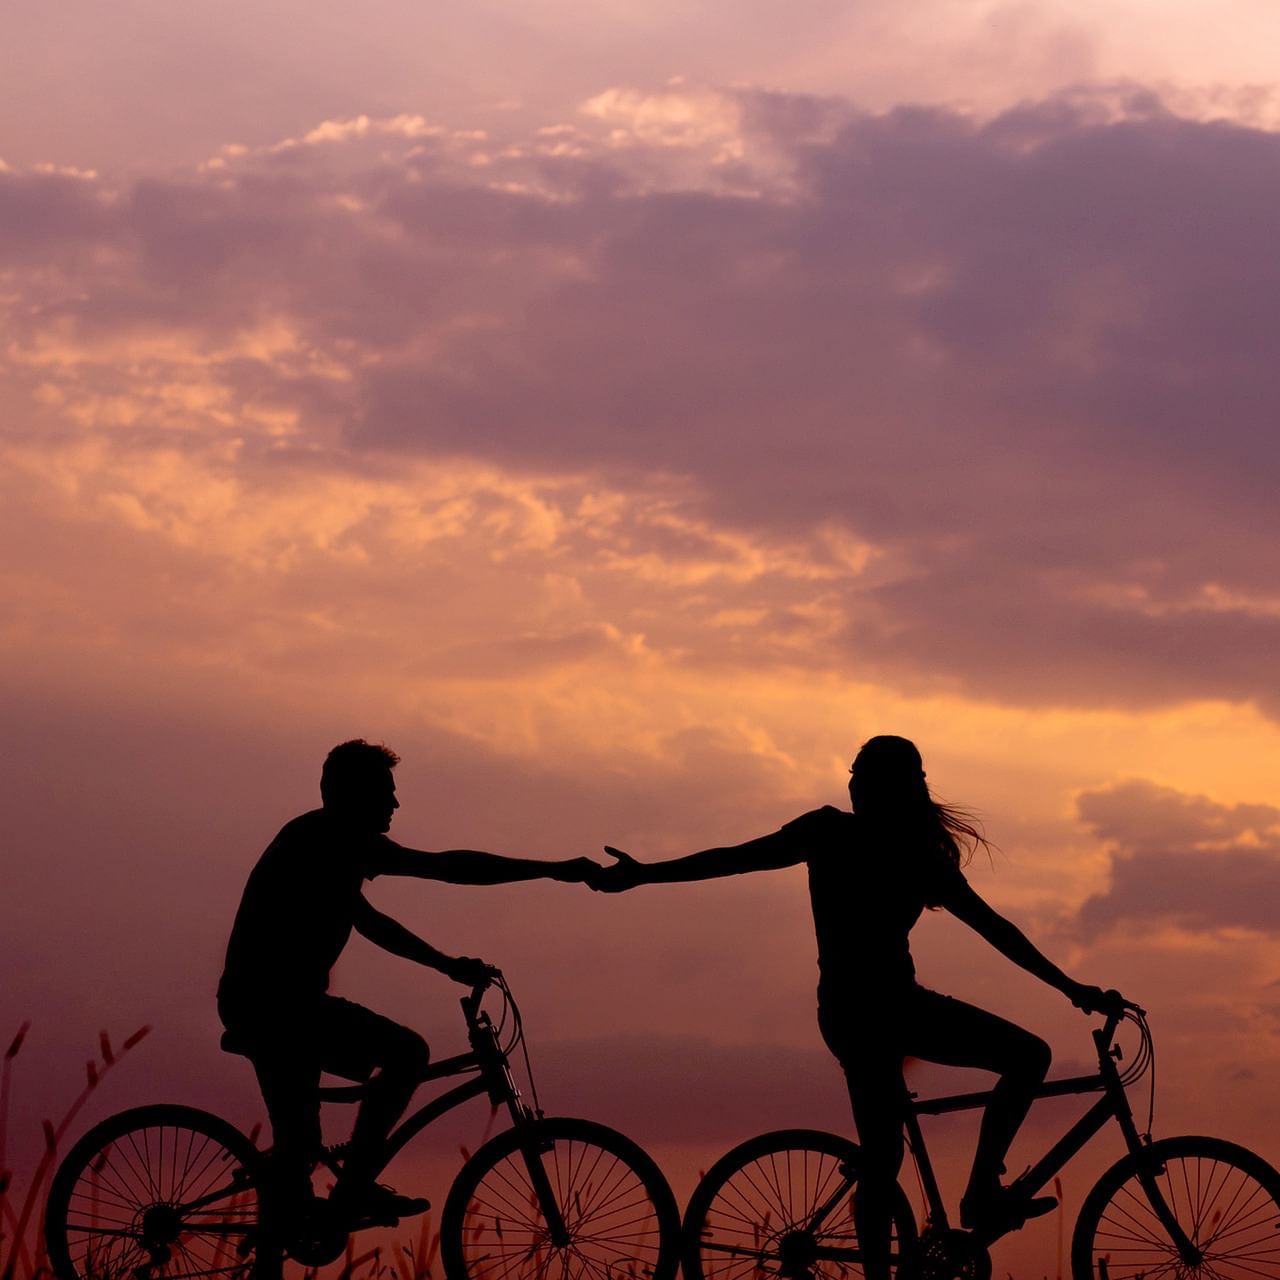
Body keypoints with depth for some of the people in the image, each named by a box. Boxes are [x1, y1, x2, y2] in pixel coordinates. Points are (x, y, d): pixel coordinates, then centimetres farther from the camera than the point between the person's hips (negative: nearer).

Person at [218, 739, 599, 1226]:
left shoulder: (314, 839, 19)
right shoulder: (335, 840, -12)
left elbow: (366, 919, 30)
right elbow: (446, 867, -18)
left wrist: (447, 964, 27)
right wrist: (554, 870, -17)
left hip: (253, 1003, 10)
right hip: (280, 1004, -10)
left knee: (297, 1141, 18)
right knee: (407, 1052, -13)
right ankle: (354, 1187, -10)